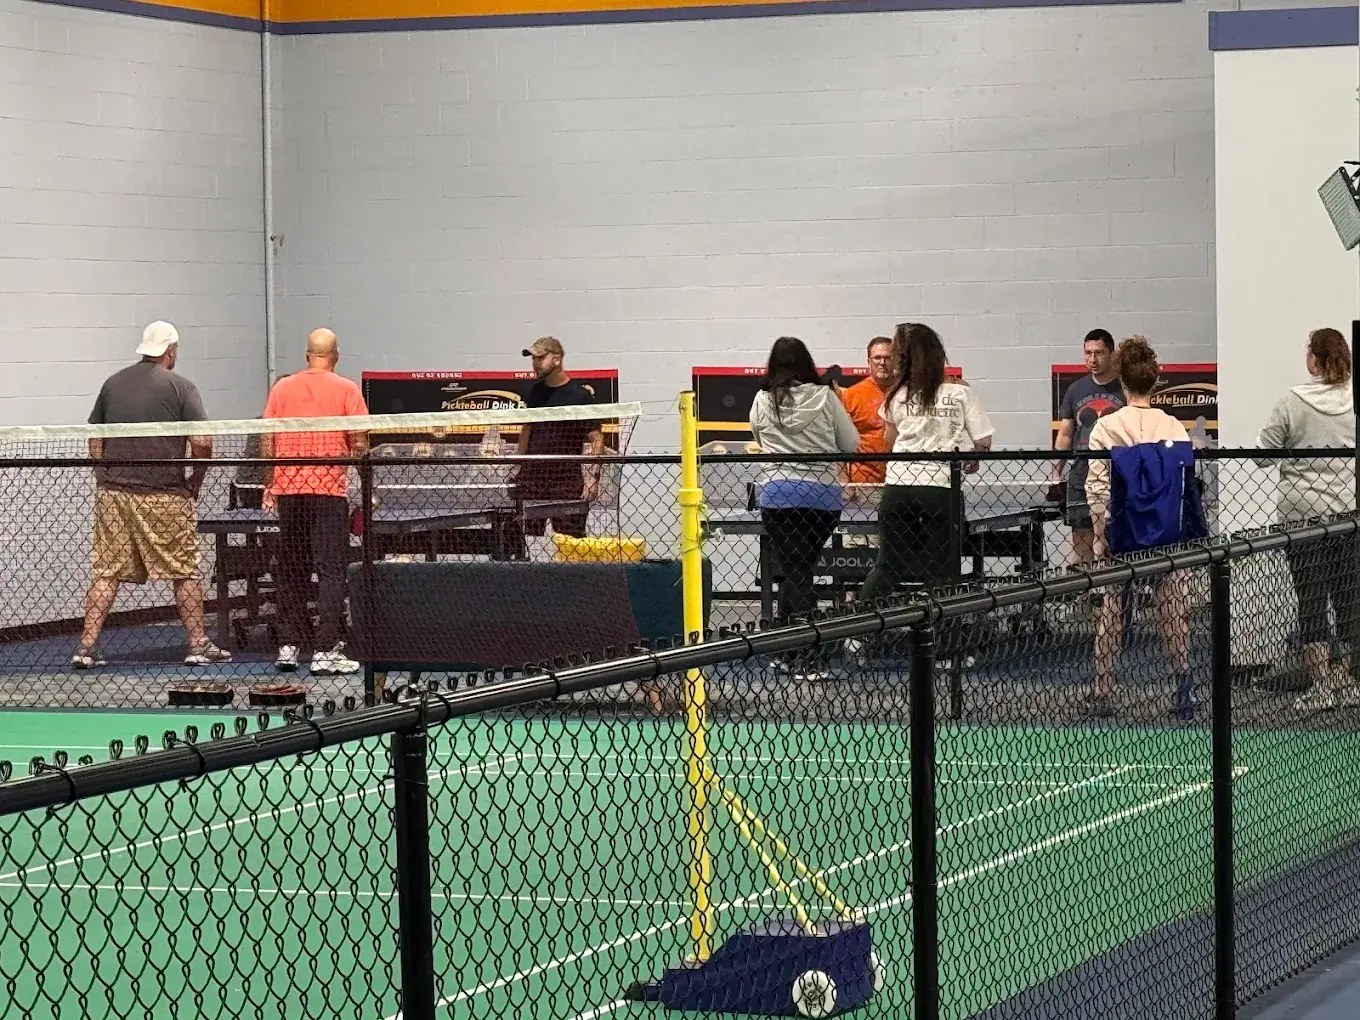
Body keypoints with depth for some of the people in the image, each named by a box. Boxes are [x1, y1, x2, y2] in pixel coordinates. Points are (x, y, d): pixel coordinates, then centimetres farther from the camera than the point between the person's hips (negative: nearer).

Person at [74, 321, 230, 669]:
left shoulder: (112, 384, 9)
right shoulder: (180, 387, -4)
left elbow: (94, 441, 12)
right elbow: (202, 443, -10)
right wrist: (194, 482, 5)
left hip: (112, 493, 4)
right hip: (165, 497, -4)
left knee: (107, 571, 5)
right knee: (185, 571, 7)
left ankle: (87, 646, 0)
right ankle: (199, 645, 10)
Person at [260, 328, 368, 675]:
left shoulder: (282, 388, 6)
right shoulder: (346, 389, -3)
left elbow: (267, 441, 6)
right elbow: (360, 442, -8)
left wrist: (269, 483, 15)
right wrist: (353, 454, 12)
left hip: (288, 487, 4)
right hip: (329, 488, -3)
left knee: (292, 569, 12)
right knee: (330, 570, -1)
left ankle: (288, 646, 14)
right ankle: (325, 651, -6)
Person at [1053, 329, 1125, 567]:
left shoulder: (1125, 389, 1)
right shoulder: (1076, 390, 12)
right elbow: (1065, 435, 14)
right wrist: (1056, 472, 4)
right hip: (1081, 478, 3)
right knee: (1082, 543, 2)